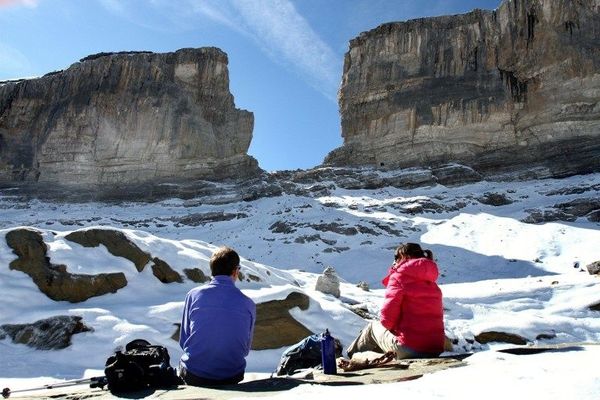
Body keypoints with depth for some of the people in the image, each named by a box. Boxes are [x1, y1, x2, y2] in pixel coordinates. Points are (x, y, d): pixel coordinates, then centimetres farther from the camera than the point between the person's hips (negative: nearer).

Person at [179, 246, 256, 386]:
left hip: (193, 377, 0)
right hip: (232, 377, 1)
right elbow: (246, 348, 5)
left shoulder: (193, 295, -6)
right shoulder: (248, 304, -5)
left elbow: (183, 341, 2)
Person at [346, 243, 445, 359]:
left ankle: (351, 356, 39)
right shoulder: (432, 283, 14)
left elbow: (388, 313, -14)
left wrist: (387, 324, 9)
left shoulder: (399, 276, -6)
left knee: (373, 326, 22)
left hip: (406, 350, -6)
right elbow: (437, 315, 15)